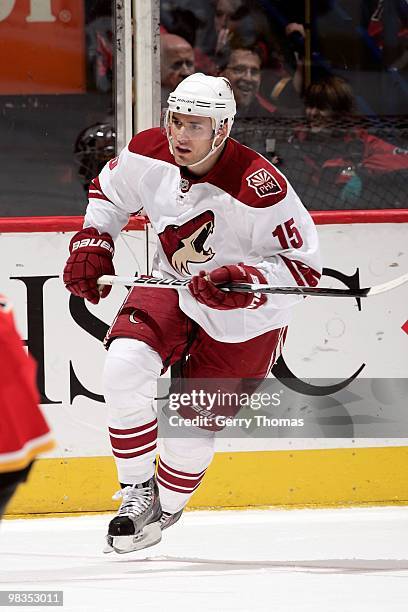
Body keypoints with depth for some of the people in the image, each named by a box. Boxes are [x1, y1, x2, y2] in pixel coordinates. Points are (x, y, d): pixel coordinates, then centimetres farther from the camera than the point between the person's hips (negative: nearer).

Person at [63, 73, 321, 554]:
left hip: (243, 320, -4)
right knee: (125, 368, -22)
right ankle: (136, 492, -3)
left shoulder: (259, 187, -32)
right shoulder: (148, 154, -15)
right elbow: (108, 190, 10)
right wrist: (91, 244, -3)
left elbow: (304, 266, -25)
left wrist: (244, 278, -39)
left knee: (192, 427, 0)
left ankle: (161, 511, 31)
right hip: (172, 287, 4)